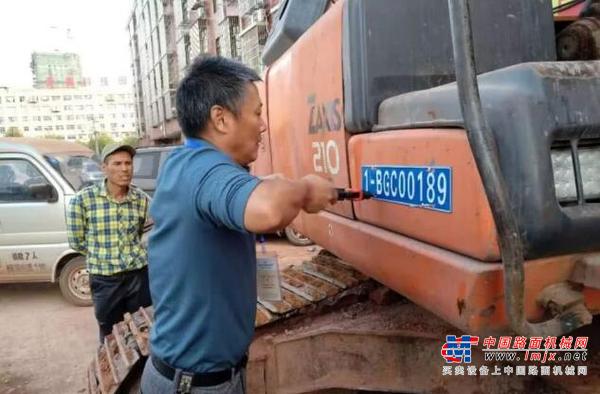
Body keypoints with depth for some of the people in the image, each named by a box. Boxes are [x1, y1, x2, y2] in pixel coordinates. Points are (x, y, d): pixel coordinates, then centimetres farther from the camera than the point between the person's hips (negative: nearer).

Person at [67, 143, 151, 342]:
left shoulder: (142, 199, -4)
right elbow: (77, 242, -2)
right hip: (105, 279, -2)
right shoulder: (83, 199, -12)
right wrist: (102, 254, 4)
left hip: (139, 274, 2)